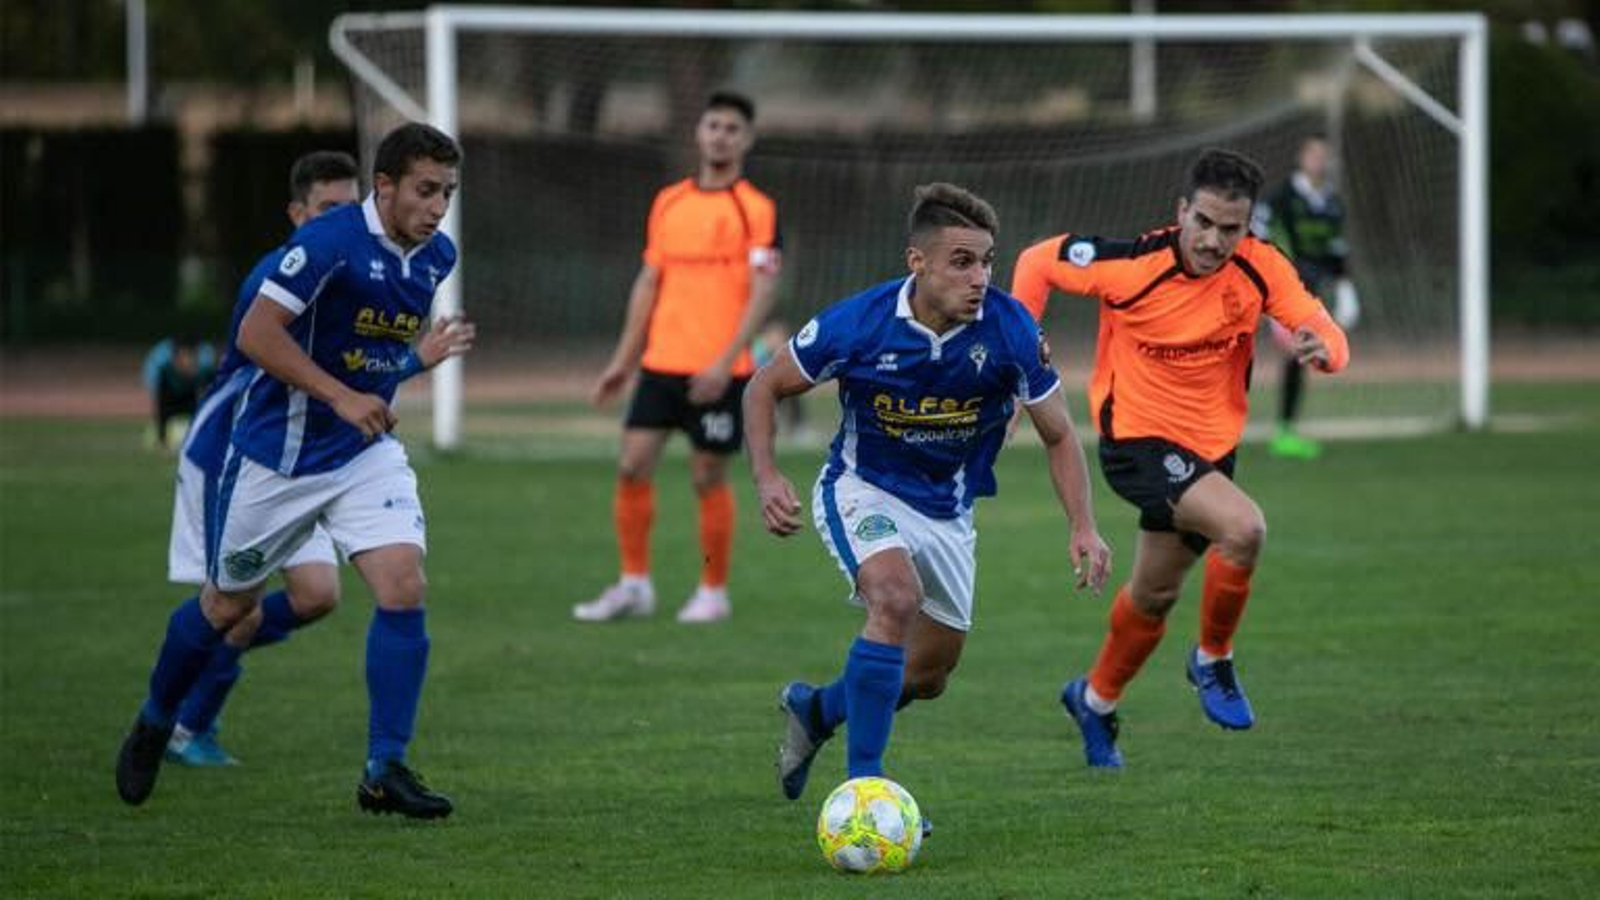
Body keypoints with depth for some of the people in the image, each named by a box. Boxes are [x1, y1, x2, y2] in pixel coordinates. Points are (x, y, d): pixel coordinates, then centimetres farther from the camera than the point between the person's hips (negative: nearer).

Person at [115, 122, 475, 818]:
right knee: (228, 604, 11)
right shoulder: (331, 241, -22)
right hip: (278, 451, -5)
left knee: (404, 586, -15)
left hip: (366, 451, 5)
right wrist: (340, 396, -27)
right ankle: (154, 724, 37)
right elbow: (256, 332, -24)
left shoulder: (437, 257, 1)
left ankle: (385, 770, -10)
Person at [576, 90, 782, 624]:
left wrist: (725, 362, -19)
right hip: (661, 363, 5)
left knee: (708, 478, 0)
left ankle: (713, 591, 13)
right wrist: (623, 360, 14)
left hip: (718, 372, -5)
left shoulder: (756, 210, -5)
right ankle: (634, 585, 8)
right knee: (632, 465, -2)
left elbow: (761, 293, -11)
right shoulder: (668, 203, 12)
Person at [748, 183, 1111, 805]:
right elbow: (764, 388, -8)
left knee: (929, 677, 13)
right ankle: (862, 784, -27)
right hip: (862, 490, -4)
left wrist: (1083, 527, -18)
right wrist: (766, 479, -22)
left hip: (947, 512, 4)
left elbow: (1058, 435, -6)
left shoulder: (1010, 330, -20)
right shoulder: (858, 323, -24)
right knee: (897, 596, -33)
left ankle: (814, 708, 44)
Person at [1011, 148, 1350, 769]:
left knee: (1154, 593, 20)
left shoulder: (1259, 269, -14)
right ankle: (1213, 661, -4)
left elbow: (1326, 333, -16)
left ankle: (1096, 700, 46)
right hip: (1137, 438, -5)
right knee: (1243, 529, -28)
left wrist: (1322, 348, -40)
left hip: (1211, 446, 5)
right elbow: (1037, 262, -8)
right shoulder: (1131, 265, -23)